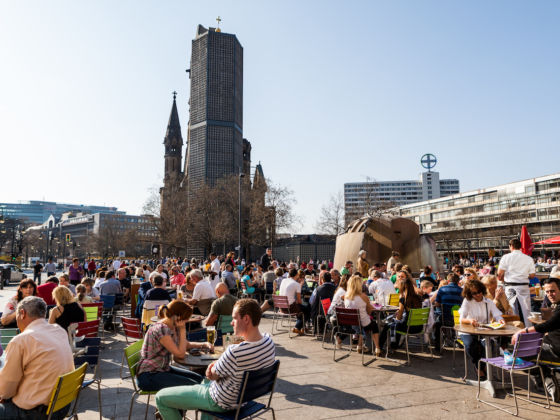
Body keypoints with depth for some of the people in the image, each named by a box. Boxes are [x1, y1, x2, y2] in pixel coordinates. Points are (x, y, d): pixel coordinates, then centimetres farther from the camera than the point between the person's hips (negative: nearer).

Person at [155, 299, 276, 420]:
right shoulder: (269, 341, -14)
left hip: (221, 403, -8)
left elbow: (212, 376, -20)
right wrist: (218, 364, -9)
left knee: (160, 397, 5)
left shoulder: (235, 352, -38)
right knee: (206, 380, 40)